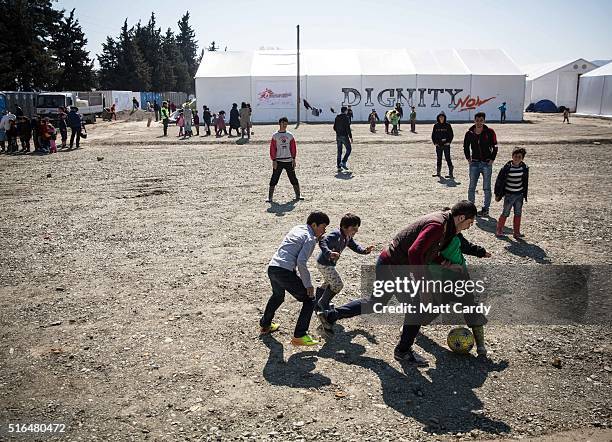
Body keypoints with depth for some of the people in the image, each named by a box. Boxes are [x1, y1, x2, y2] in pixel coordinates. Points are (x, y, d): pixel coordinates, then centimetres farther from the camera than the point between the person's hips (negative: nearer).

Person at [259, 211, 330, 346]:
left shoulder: (297, 228, 19)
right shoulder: (310, 238, -5)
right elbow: (301, 262, -16)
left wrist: (317, 238, 24)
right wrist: (308, 284, -10)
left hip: (272, 268, 9)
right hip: (284, 272, -9)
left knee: (278, 296, 35)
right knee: (309, 300, 3)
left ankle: (265, 325, 50)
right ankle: (299, 336, 1)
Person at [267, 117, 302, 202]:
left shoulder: (290, 135, 8)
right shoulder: (275, 135, 1)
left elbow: (293, 147, 9)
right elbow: (272, 148, -1)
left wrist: (293, 159, 2)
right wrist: (274, 160, -7)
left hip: (289, 161, 2)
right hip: (278, 161, -2)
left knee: (293, 178, 5)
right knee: (274, 179, -3)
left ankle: (298, 196, 14)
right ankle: (270, 197, 1)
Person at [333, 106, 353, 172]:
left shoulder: (337, 117, 8)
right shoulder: (346, 117, -10)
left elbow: (334, 128, 10)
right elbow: (348, 128, -15)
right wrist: (350, 137, -11)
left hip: (338, 136, 6)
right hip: (344, 136, -6)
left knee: (339, 151, 9)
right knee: (348, 149, 8)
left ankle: (338, 166, 6)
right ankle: (343, 162, -6)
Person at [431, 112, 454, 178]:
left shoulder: (447, 125, -1)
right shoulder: (436, 125, 7)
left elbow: (451, 134, 1)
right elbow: (433, 135, 11)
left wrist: (449, 142, -9)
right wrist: (435, 142, 0)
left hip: (446, 144, -3)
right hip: (438, 145, 3)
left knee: (448, 158, -4)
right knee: (438, 159, 10)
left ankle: (450, 173, -2)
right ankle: (438, 172, 17)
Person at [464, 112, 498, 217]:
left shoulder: (489, 132, -3)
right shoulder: (469, 133, 3)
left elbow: (494, 147, 1)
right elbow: (466, 146, 17)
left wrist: (492, 159, -4)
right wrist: (468, 158, 9)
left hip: (487, 163, -2)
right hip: (474, 163, 2)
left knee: (486, 188, 3)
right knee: (472, 187, 5)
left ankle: (485, 209, 11)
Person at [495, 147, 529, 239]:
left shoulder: (524, 168, 1)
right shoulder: (507, 167, -13)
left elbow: (525, 182, 14)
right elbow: (499, 181, -7)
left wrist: (524, 194, 15)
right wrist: (497, 194, -5)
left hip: (519, 194, 4)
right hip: (509, 194, -4)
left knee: (518, 214, 7)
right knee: (505, 213, 0)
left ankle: (516, 232, 17)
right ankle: (499, 230, 15)